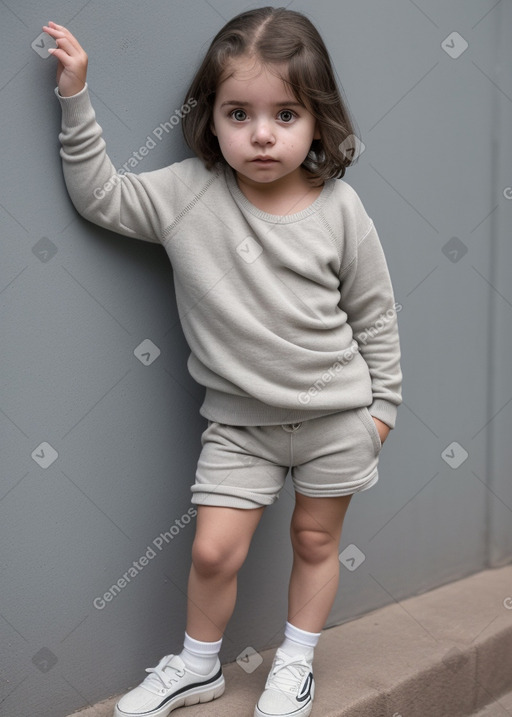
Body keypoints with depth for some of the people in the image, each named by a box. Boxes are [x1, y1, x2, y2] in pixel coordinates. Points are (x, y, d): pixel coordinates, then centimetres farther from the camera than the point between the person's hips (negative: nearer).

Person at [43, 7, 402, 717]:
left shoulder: (339, 209, -11)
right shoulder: (188, 193, -10)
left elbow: (374, 313, -1)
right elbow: (101, 195, -2)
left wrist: (383, 403, 3)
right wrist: (76, 99, -10)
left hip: (336, 413, 0)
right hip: (240, 417, 0)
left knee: (316, 539, 15)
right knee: (214, 550, 1)